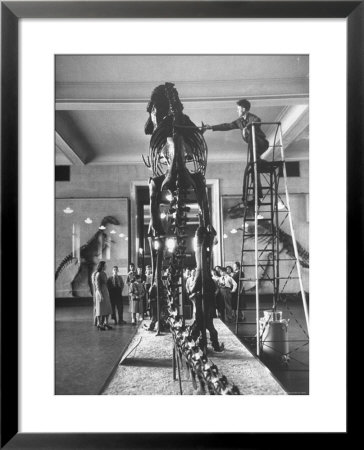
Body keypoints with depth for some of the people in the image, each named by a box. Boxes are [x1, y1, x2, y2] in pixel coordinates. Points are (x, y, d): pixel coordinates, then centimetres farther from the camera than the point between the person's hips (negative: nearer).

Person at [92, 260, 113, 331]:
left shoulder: (104, 274, 13)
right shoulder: (98, 274, -14)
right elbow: (97, 285, -17)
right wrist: (101, 295, -22)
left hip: (105, 292, 9)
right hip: (100, 292, -9)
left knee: (107, 308, 9)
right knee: (100, 308, -1)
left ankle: (106, 323, 14)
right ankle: (99, 324, 7)